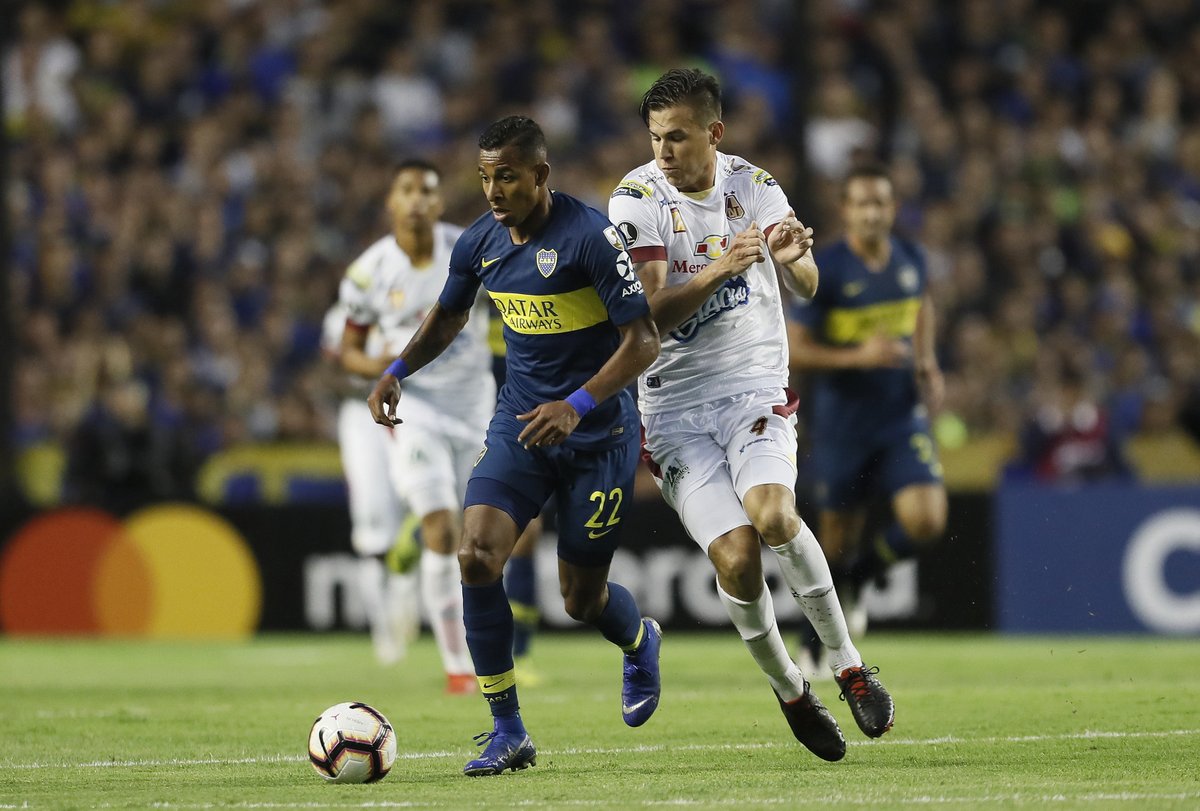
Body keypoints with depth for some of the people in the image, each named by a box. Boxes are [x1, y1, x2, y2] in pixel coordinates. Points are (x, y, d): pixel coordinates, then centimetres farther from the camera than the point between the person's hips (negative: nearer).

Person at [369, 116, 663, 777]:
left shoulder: (590, 237, -19)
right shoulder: (481, 243, 0)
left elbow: (643, 341, -18)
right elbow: (449, 315, 19)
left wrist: (576, 405, -29)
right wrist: (399, 371, 2)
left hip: (598, 432, -5)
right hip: (519, 424, 5)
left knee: (581, 599, 4)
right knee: (476, 555, -18)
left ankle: (640, 644, 43)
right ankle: (507, 732, -8)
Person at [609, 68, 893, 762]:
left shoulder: (754, 187, 2)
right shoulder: (638, 199, -7)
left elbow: (808, 288, -2)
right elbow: (650, 314, -15)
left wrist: (795, 255, -26)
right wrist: (720, 268, -30)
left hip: (755, 391, 1)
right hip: (676, 407, -1)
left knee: (772, 514, -27)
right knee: (736, 561, -15)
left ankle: (850, 665, -12)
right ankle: (790, 690, 9)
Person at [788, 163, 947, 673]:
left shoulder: (910, 260, 0)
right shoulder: (824, 271, -14)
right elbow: (793, 351, -15)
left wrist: (926, 361, 11)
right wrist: (858, 355, -26)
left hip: (903, 418, 3)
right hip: (841, 425, -3)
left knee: (926, 523, -15)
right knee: (839, 538, 7)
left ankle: (857, 575, 16)